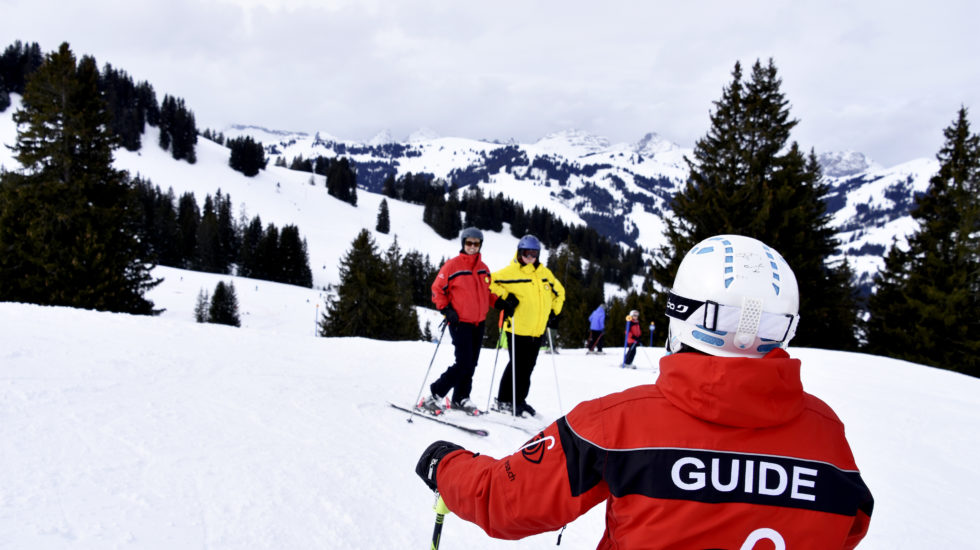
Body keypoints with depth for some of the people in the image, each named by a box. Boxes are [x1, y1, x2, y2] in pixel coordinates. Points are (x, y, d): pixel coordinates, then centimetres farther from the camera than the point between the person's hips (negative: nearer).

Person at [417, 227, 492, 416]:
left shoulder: (484, 268, 11)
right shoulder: (452, 265, -7)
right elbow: (437, 290, -3)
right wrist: (446, 310, -14)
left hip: (479, 323, 7)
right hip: (460, 322, -6)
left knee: (471, 364, 11)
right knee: (464, 363, -14)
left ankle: (460, 398, 25)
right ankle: (435, 395, -2)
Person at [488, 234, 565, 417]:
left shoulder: (545, 273, 11)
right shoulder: (510, 271, -8)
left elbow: (559, 291, 24)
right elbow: (489, 283, -9)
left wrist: (554, 312, 15)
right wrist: (503, 298, -16)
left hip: (537, 331, 6)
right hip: (517, 329, -6)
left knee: (528, 367, 12)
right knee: (517, 365, -1)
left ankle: (519, 400, 23)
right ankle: (504, 401, 12)